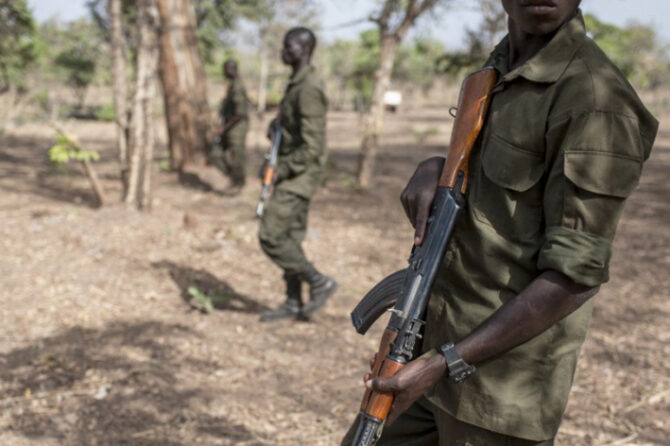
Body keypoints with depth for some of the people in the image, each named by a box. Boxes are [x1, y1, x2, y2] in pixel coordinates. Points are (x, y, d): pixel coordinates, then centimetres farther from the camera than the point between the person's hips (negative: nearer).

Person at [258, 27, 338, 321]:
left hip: (299, 176, -10)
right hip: (294, 175, 10)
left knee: (270, 237, -9)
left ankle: (318, 282, 2)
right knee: (289, 238, 12)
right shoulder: (297, 84, 12)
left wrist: (280, 171, -19)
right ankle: (293, 303, 19)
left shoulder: (308, 90, -21)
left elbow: (312, 148, -25)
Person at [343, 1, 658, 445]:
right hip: (437, 337, 8)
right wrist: (433, 167, -1)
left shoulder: (596, 100, -19)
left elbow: (574, 278, -21)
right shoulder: (498, 70, 7)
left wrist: (443, 364, -21)